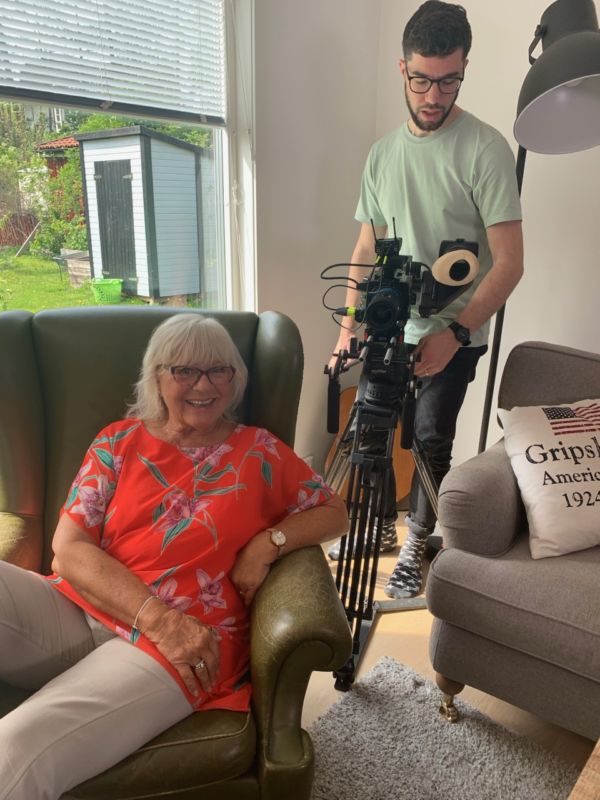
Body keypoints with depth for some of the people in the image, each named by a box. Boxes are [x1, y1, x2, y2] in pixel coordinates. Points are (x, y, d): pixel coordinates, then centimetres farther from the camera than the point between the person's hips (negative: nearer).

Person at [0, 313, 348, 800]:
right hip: (75, 611, 3)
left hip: (181, 644, -2)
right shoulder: (119, 442, 9)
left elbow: (334, 512, 13)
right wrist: (157, 617, -15)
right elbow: (69, 549, 0)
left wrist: (268, 542, -8)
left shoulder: (260, 451, 8)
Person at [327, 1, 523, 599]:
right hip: (391, 328, 5)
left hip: (453, 334, -5)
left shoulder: (484, 149, -10)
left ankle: (415, 545, 20)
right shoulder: (383, 152, 6)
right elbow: (366, 249, 9)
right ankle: (380, 526, 33)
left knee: (431, 438, -3)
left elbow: (508, 262, -14)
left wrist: (454, 333, -24)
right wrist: (348, 328, 0)